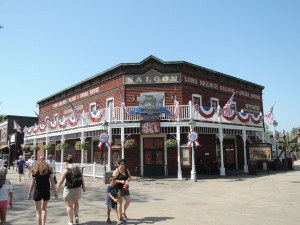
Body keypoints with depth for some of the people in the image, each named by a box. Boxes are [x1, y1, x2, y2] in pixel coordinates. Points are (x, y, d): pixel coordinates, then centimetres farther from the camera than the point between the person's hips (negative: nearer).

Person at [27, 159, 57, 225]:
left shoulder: (35, 171, 1)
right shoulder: (48, 170, 4)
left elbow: (33, 183, -2)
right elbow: (52, 181, -1)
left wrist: (29, 193, 4)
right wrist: (55, 191, 3)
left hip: (37, 192, -2)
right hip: (46, 192, 2)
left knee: (38, 212, 6)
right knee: (44, 209, 23)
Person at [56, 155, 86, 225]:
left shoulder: (66, 170, -12)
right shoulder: (78, 168, -1)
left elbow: (61, 181, -9)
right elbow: (82, 178, 3)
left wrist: (57, 189, 4)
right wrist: (83, 187, 14)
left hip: (69, 189, -4)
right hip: (78, 189, 4)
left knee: (69, 206, 10)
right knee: (76, 202, 26)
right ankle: (76, 216, 11)